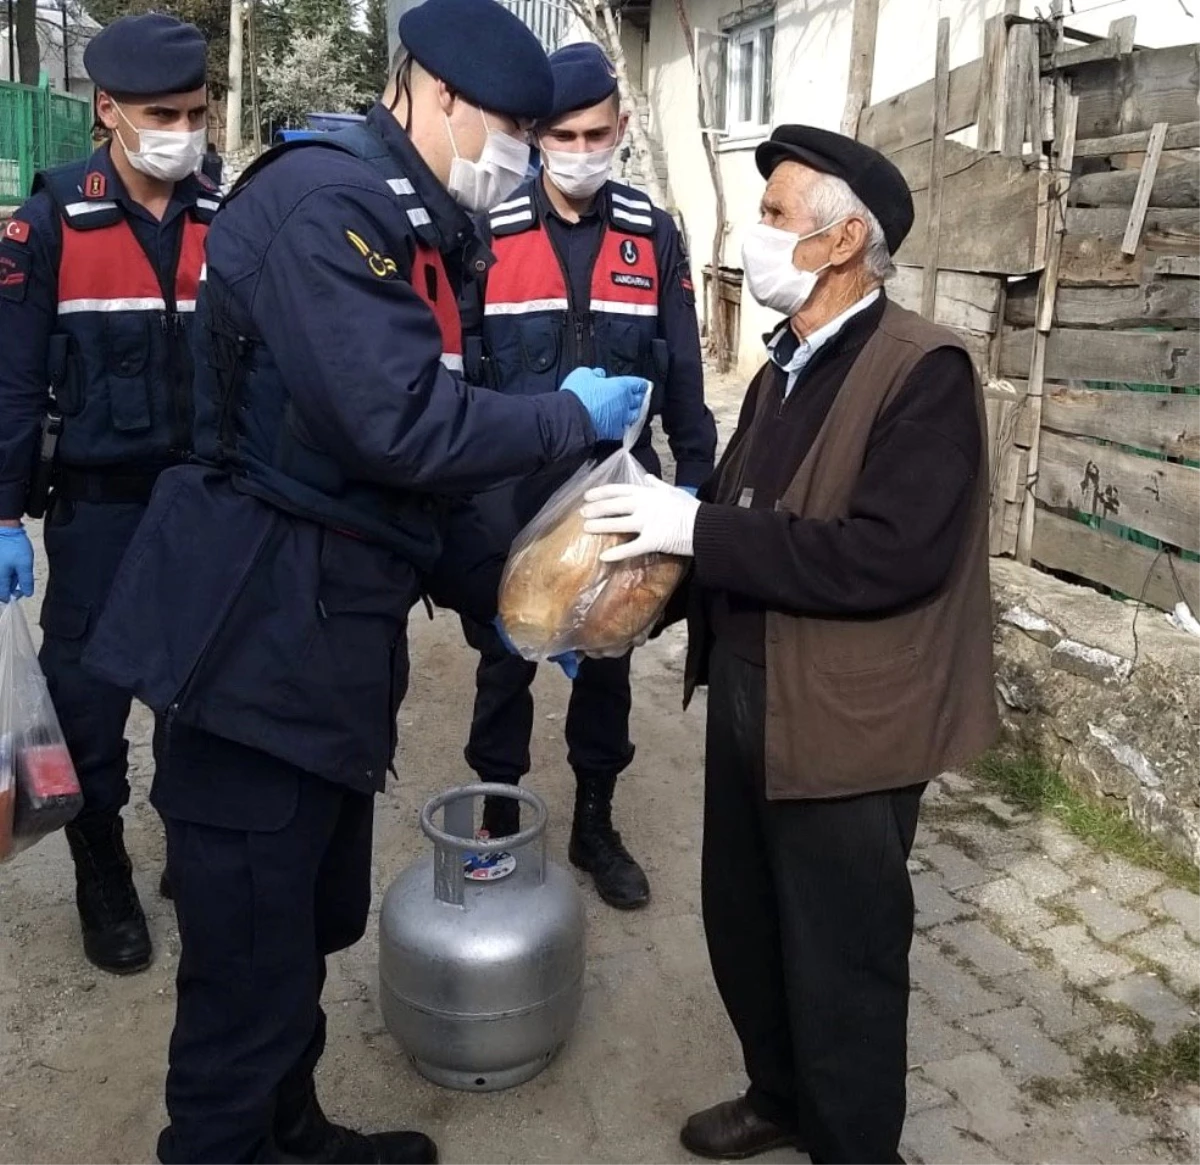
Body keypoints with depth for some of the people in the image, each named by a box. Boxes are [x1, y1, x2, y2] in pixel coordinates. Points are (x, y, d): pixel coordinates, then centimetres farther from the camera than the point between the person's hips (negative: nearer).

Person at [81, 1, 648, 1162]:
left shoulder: (407, 225, 16)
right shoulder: (326, 196, -15)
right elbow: (401, 428, -26)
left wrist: (501, 600, 16)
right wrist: (572, 414, -10)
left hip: (329, 637, 10)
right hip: (255, 642, -10)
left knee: (315, 922, 22)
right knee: (252, 968, 3)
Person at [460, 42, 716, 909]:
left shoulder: (655, 235, 2)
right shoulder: (488, 233, -4)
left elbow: (682, 374, 6)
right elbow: (451, 365, -2)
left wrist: (697, 472, 2)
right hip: (507, 497, -1)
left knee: (607, 663, 13)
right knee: (505, 664, 10)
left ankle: (595, 825, 31)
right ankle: (500, 823, 29)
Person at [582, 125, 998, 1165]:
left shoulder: (923, 370, -16)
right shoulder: (787, 364, 10)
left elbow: (890, 554, -27)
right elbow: (748, 520, 11)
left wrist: (701, 529, -26)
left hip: (843, 723, -8)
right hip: (747, 696, 8)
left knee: (840, 963, 10)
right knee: (744, 928, 22)